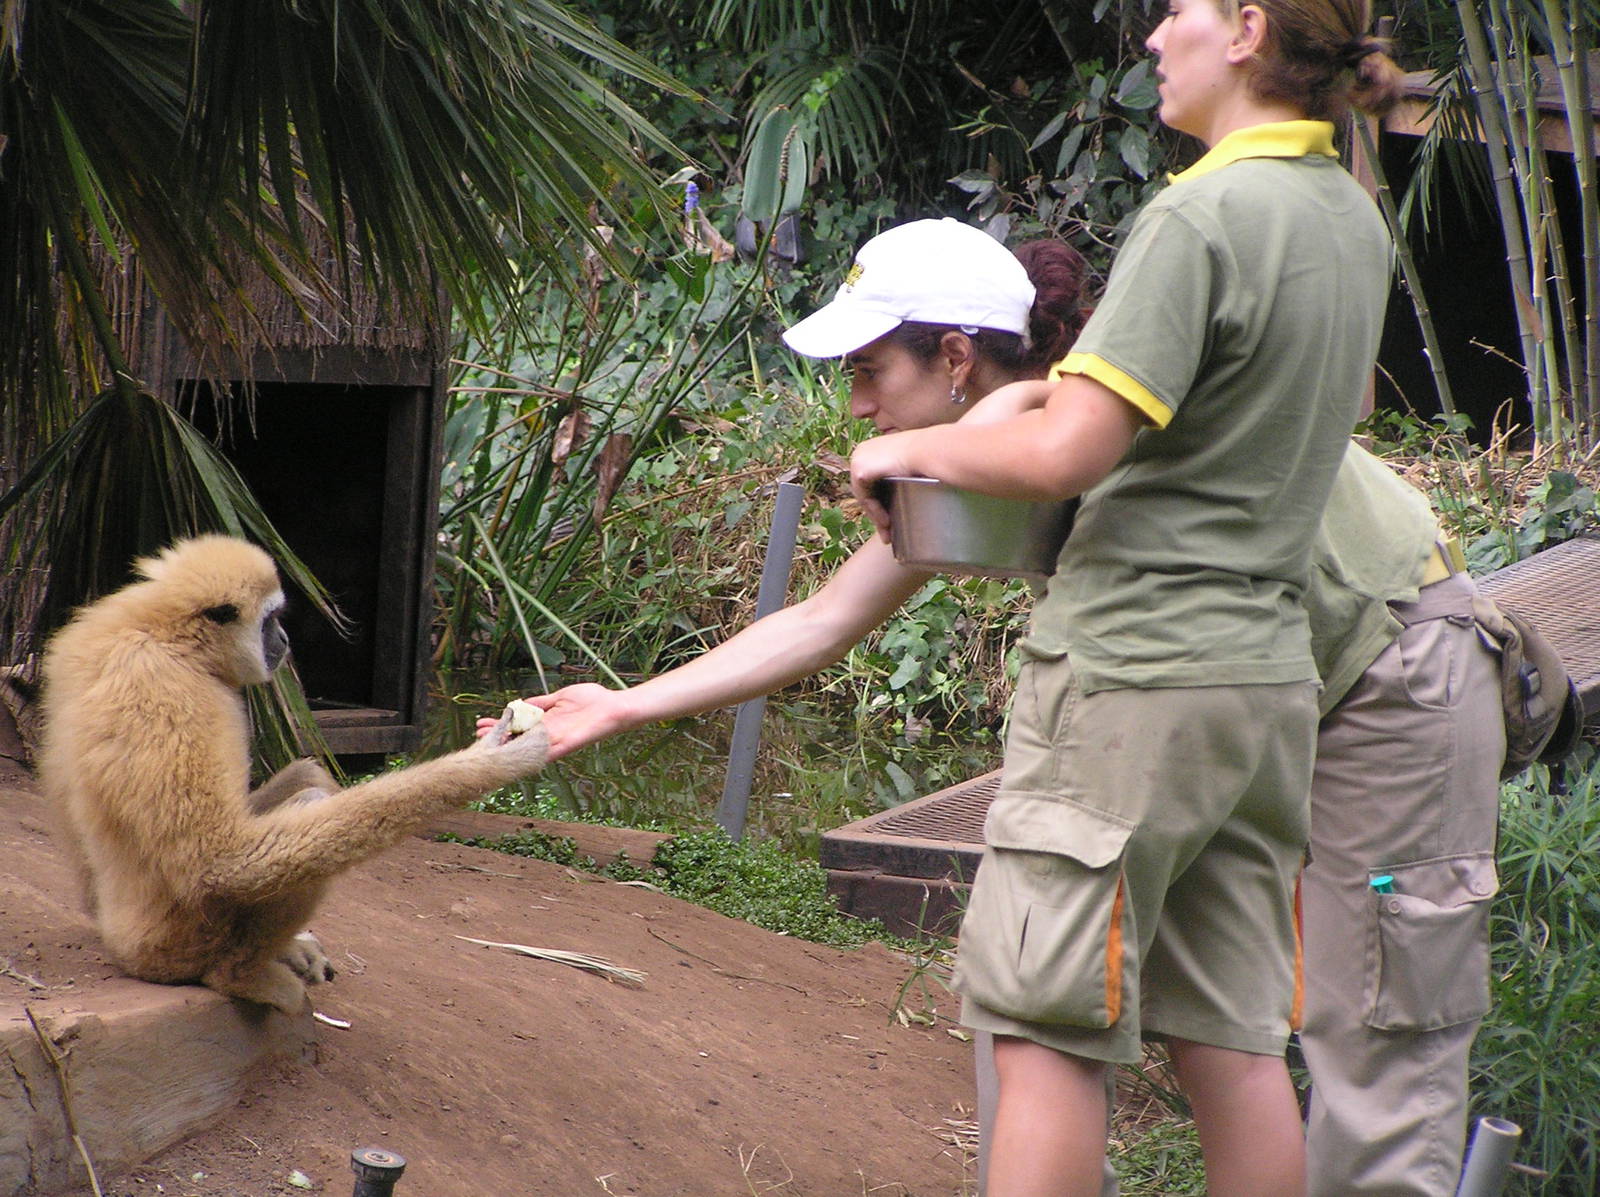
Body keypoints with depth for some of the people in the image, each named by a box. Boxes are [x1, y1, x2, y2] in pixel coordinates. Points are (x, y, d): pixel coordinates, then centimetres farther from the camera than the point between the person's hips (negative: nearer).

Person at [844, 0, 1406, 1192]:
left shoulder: (1201, 218, -16)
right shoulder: (1354, 218, 11)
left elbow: (1067, 450, -22)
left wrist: (910, 449, -4)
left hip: (1134, 667, -8)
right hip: (1267, 665, 8)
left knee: (1045, 1026, -2)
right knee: (1233, 1038, 11)